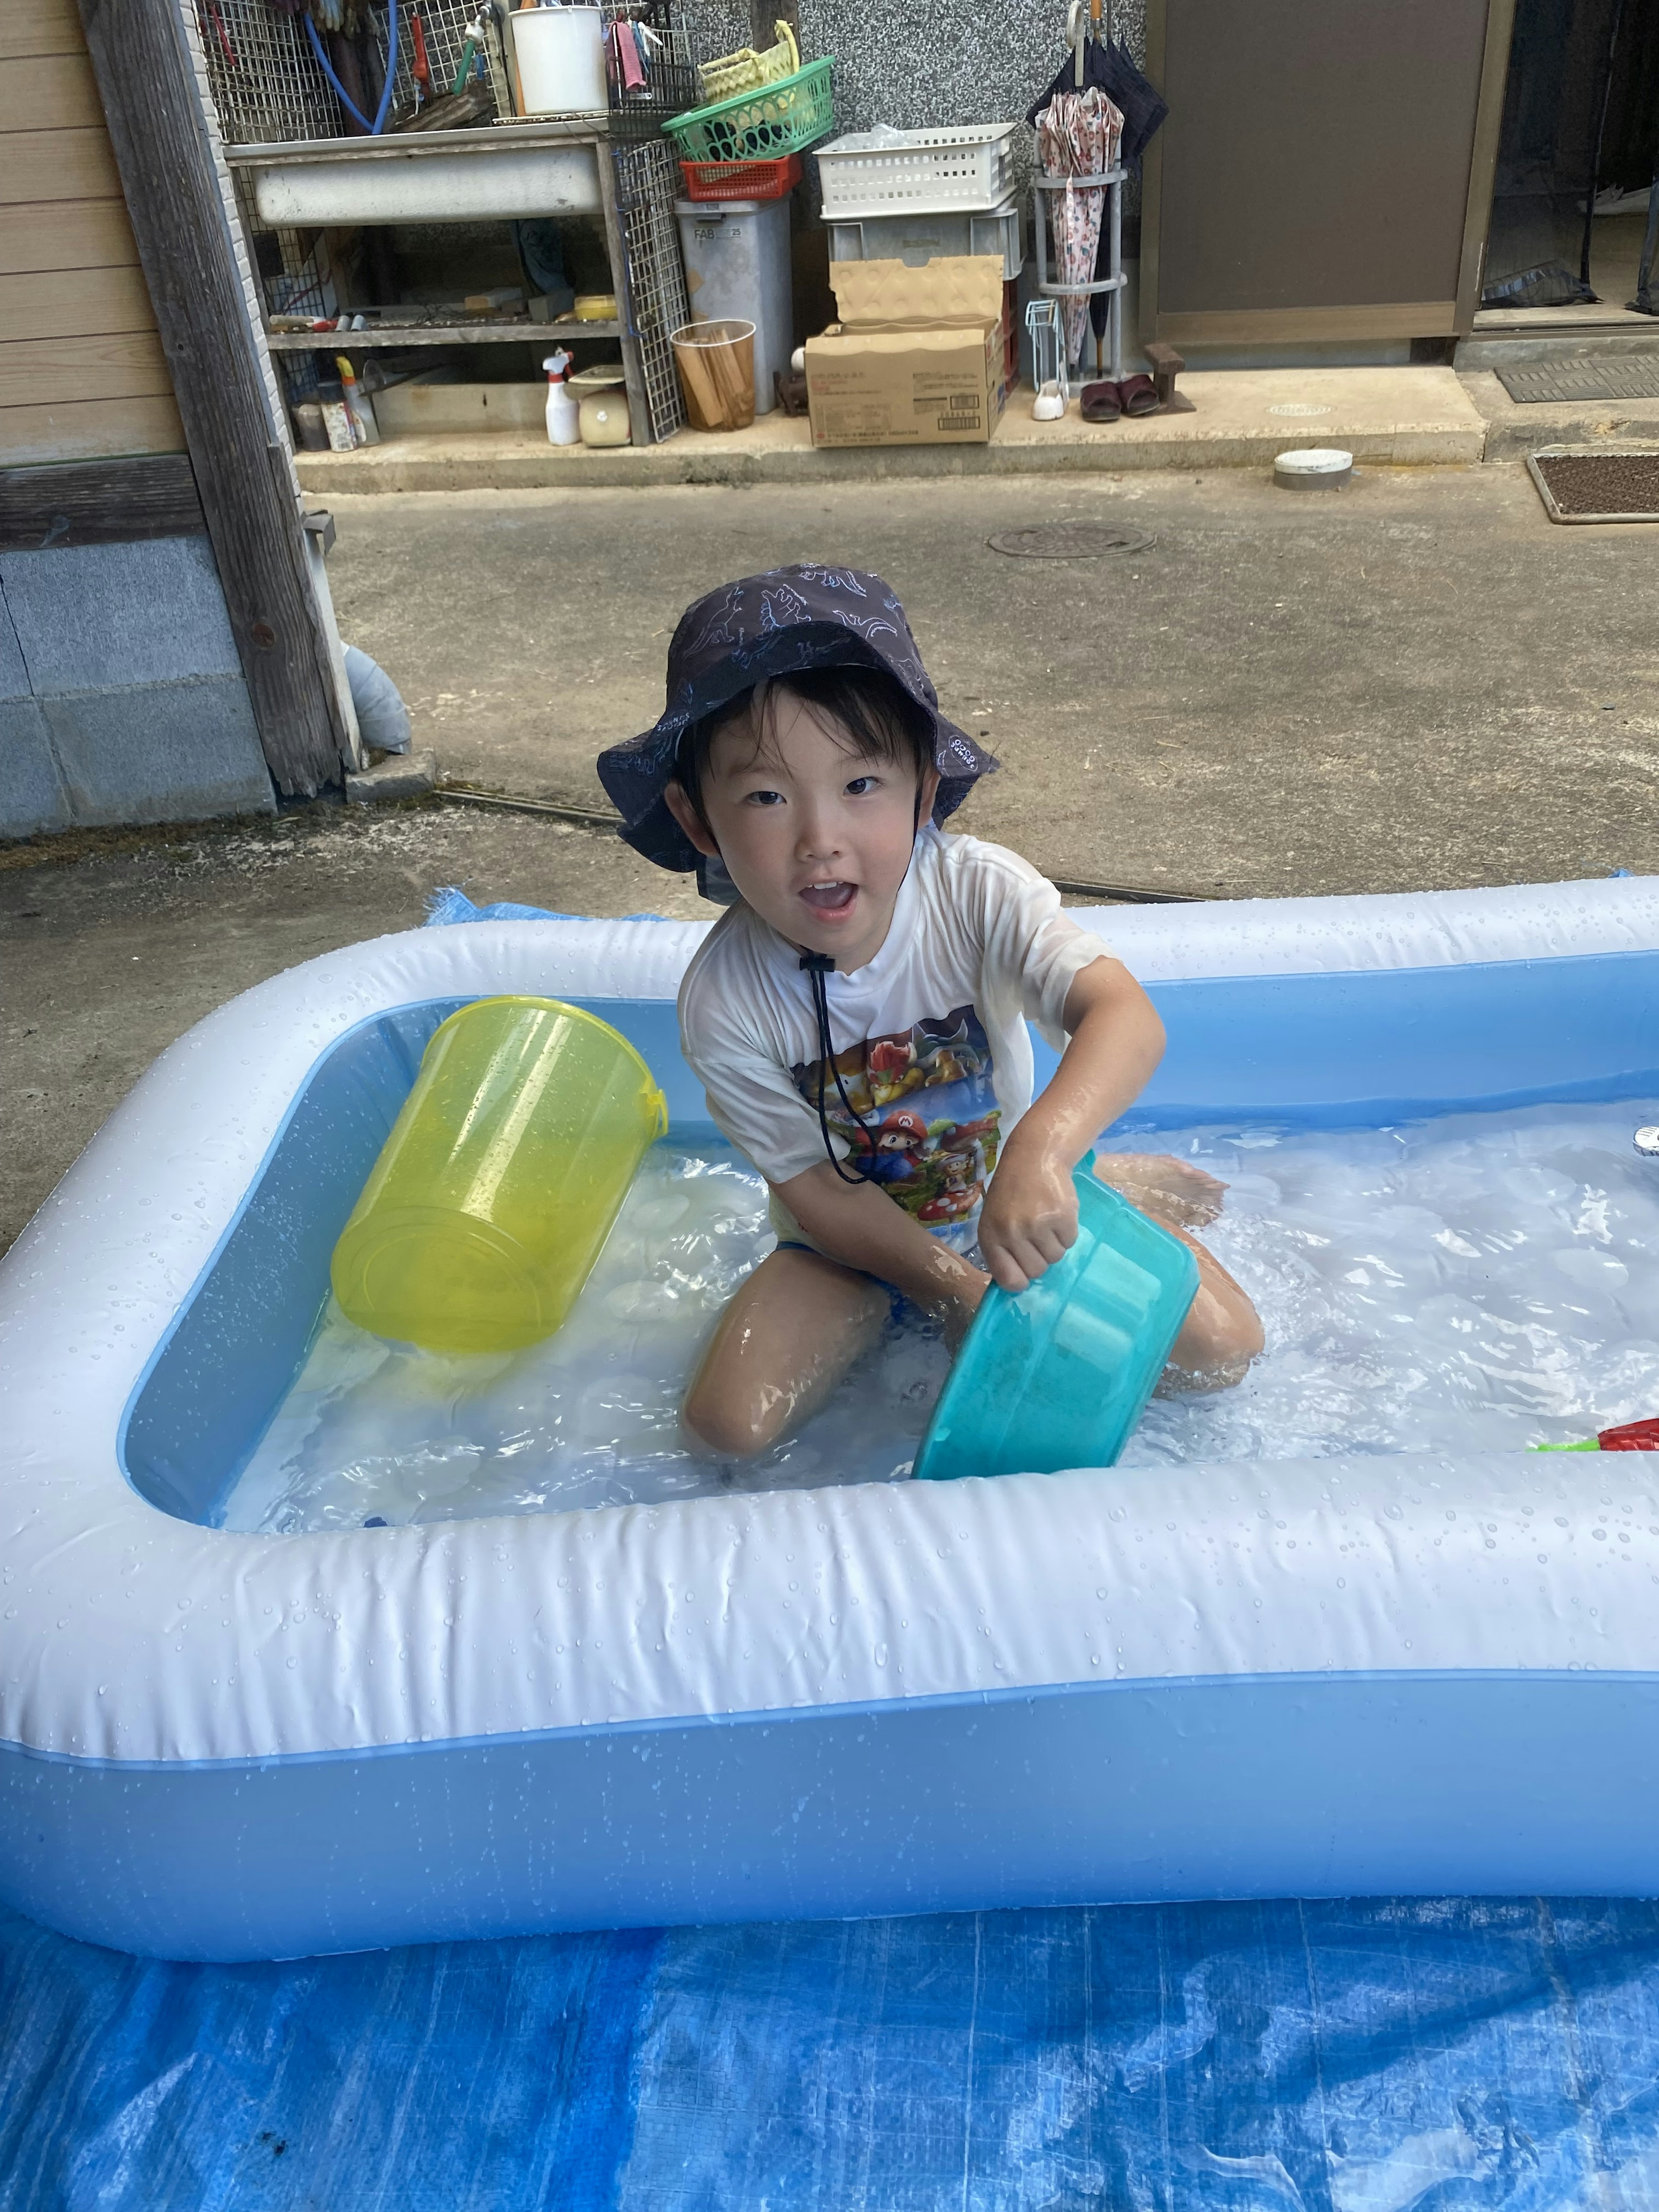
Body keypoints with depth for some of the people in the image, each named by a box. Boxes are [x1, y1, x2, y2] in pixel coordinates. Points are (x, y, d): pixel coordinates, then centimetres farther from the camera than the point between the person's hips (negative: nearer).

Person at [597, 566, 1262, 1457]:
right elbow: (817, 1189, -16)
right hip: (862, 1235, 1)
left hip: (1018, 1188, 0)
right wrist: (952, 1284, -24)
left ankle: (1109, 1182, 15)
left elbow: (1124, 1015, -39)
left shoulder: (978, 891, -25)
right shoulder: (725, 1005, -25)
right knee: (728, 1422, -19)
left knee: (1220, 1350, -13)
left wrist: (1041, 1150, -58)